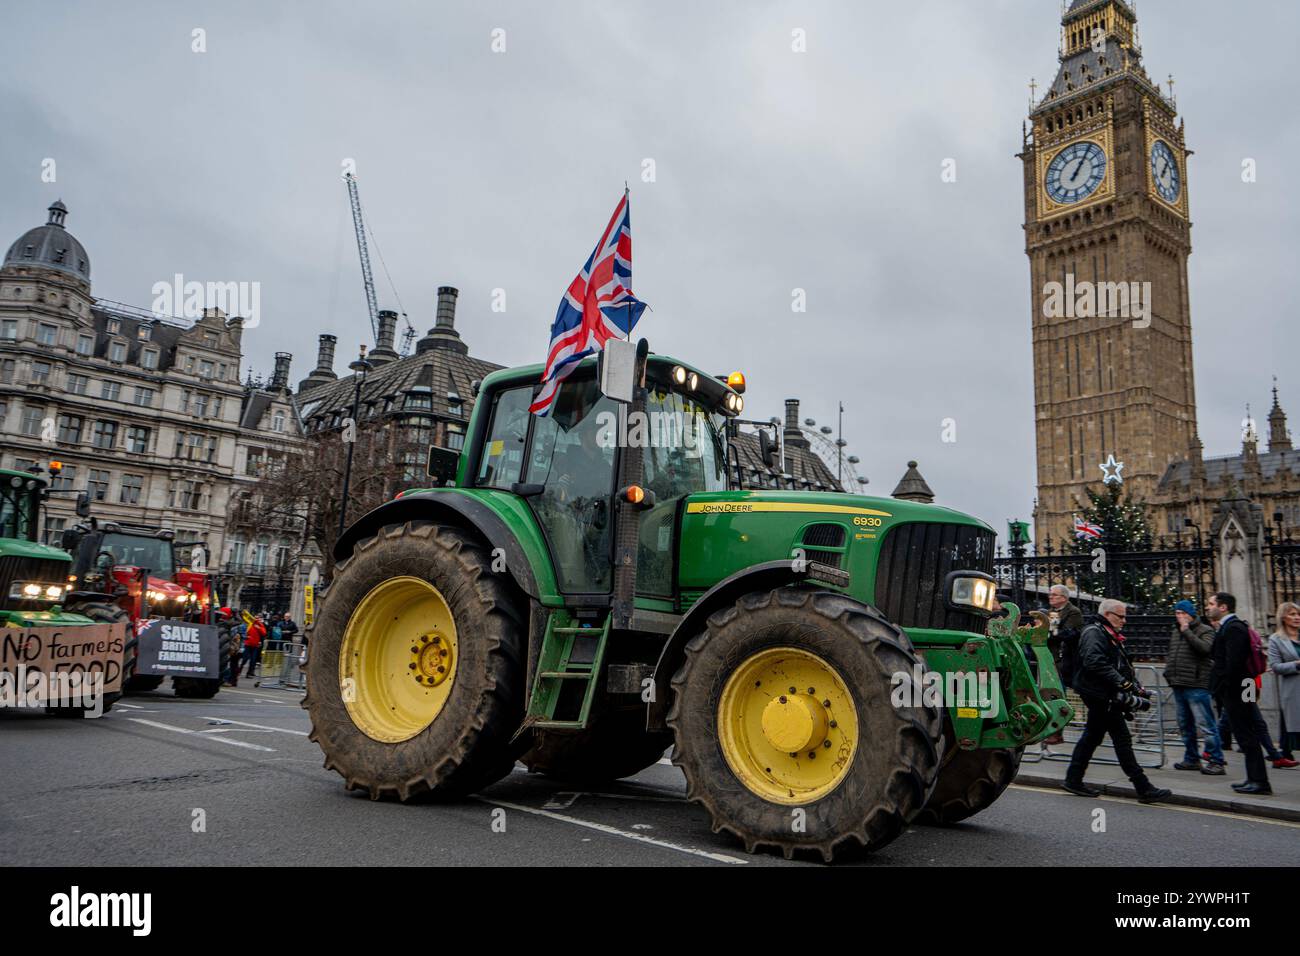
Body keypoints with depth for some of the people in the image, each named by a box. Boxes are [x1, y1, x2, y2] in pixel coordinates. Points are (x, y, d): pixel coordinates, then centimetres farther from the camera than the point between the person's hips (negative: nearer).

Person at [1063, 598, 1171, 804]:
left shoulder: (1110, 636, 21)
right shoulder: (1094, 633, -13)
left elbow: (1121, 667, 21)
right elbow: (1095, 663, -28)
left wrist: (1134, 686, 8)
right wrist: (1122, 682, -28)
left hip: (1103, 695, 11)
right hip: (1100, 695, -11)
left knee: (1092, 736, 14)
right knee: (1122, 738, -8)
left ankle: (1073, 780, 21)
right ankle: (1143, 788, -4)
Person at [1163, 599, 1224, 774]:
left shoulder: (1205, 630, -3)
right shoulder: (1175, 632, 19)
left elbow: (1204, 648, -22)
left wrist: (1187, 631, -18)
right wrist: (1168, 672, 16)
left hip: (1196, 685, -8)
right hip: (1178, 685, 8)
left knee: (1206, 725, -9)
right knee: (1185, 725, 14)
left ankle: (1216, 761, -4)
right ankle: (1191, 758, 24)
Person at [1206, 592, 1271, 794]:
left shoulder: (1233, 628, -16)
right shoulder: (1230, 626, 16)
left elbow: (1234, 662, -23)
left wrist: (1227, 689, -18)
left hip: (1234, 693, -10)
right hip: (1233, 692, 10)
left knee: (1247, 735, -6)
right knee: (1246, 734, 13)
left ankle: (1259, 781, -1)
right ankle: (1254, 778, 19)